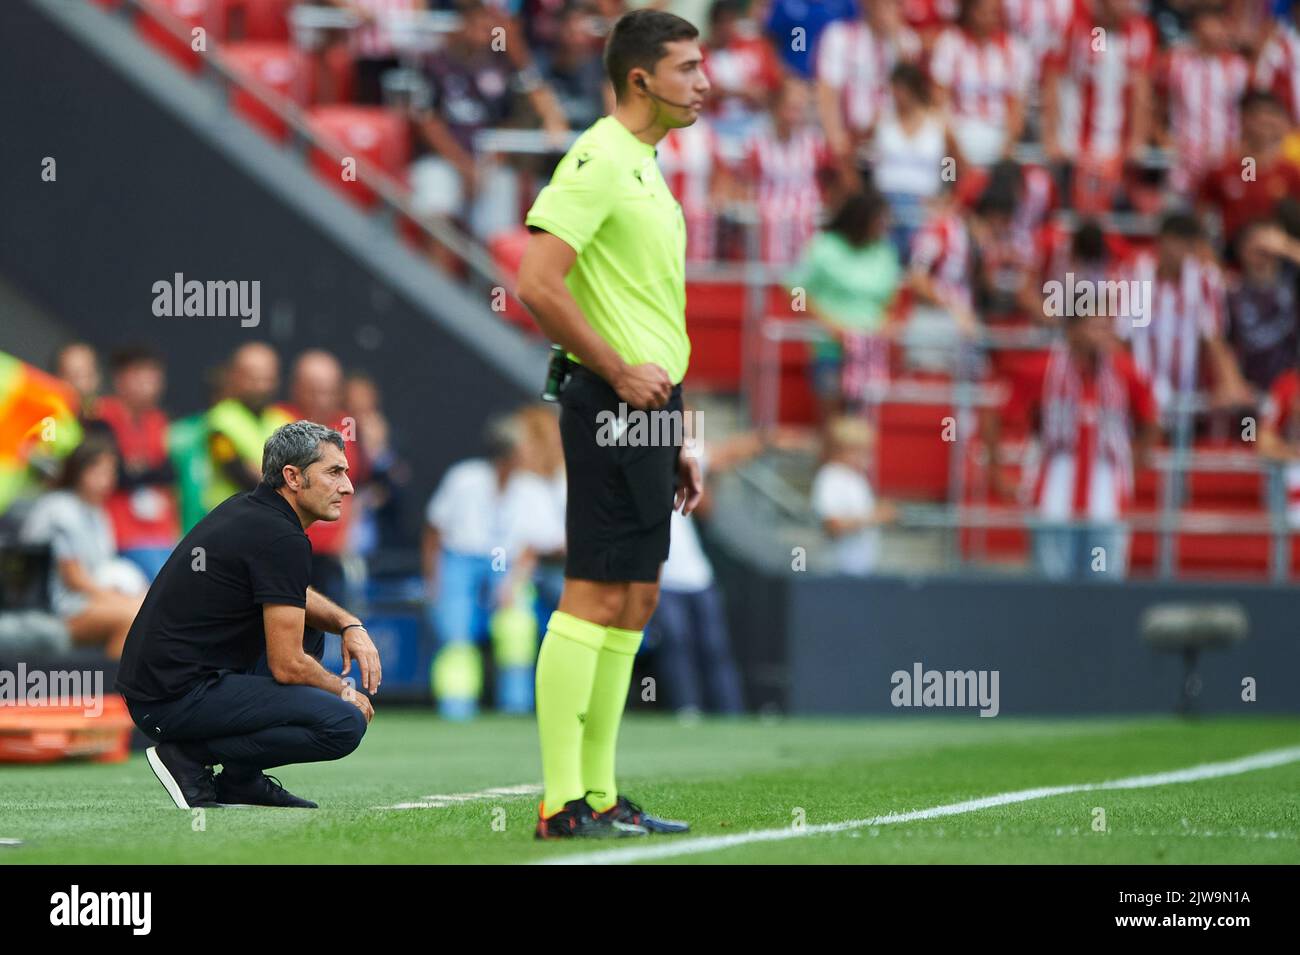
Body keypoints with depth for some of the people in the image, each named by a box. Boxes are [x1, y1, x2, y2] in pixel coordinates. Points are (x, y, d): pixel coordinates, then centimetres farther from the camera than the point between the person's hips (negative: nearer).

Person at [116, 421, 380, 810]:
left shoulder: (245, 508, 15)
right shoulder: (282, 540, -14)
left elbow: (289, 593, 34)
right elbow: (287, 666, -15)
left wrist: (349, 624, 15)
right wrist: (343, 691, 4)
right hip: (178, 700, -10)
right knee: (345, 724, -18)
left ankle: (241, 780, 18)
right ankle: (191, 758, -8)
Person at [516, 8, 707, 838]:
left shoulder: (646, 169, 19)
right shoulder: (599, 160, -11)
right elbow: (538, 281, -21)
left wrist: (677, 441, 21)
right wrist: (620, 372, -16)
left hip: (646, 409, 10)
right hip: (611, 408, -10)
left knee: (634, 601, 10)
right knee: (594, 597, -10)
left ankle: (601, 796, 13)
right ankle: (563, 802, -10)